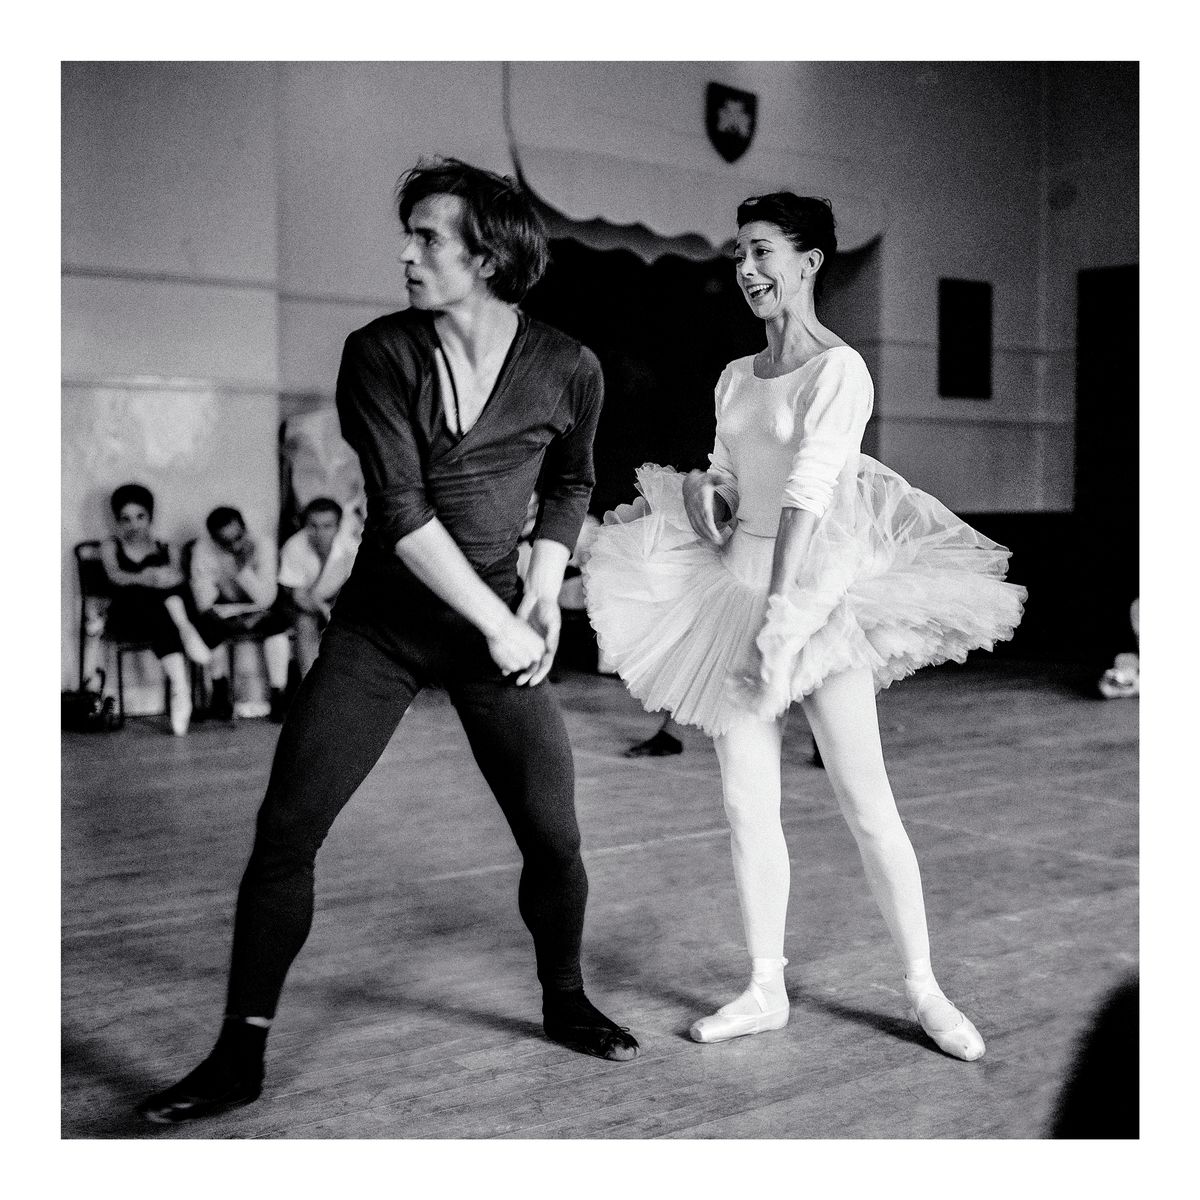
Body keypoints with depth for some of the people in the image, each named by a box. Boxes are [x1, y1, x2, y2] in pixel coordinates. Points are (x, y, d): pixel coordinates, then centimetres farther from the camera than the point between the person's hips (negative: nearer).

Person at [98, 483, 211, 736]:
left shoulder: (166, 550, 24)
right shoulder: (111, 547, 18)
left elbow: (177, 577, 2)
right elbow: (115, 576, -6)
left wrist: (169, 579, -26)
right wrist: (145, 578, -30)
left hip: (164, 614, 2)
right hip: (125, 617, -2)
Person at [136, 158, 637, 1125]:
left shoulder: (567, 371, -4)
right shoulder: (379, 353, -8)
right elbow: (402, 512, -15)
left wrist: (544, 593, 2)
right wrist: (498, 624, -18)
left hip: (498, 626, 1)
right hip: (379, 626, 0)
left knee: (554, 835, 1)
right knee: (285, 830, -5)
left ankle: (565, 1003, 29)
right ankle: (240, 1054, 9)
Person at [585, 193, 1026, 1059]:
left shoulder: (839, 369, -8)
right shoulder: (736, 378, 13)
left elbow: (810, 491, -19)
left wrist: (780, 610, -27)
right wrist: (703, 494, -5)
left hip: (813, 590, -6)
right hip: (737, 588, 7)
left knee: (866, 802, -3)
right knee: (747, 804, 6)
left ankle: (925, 991, 11)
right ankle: (766, 990, 17)